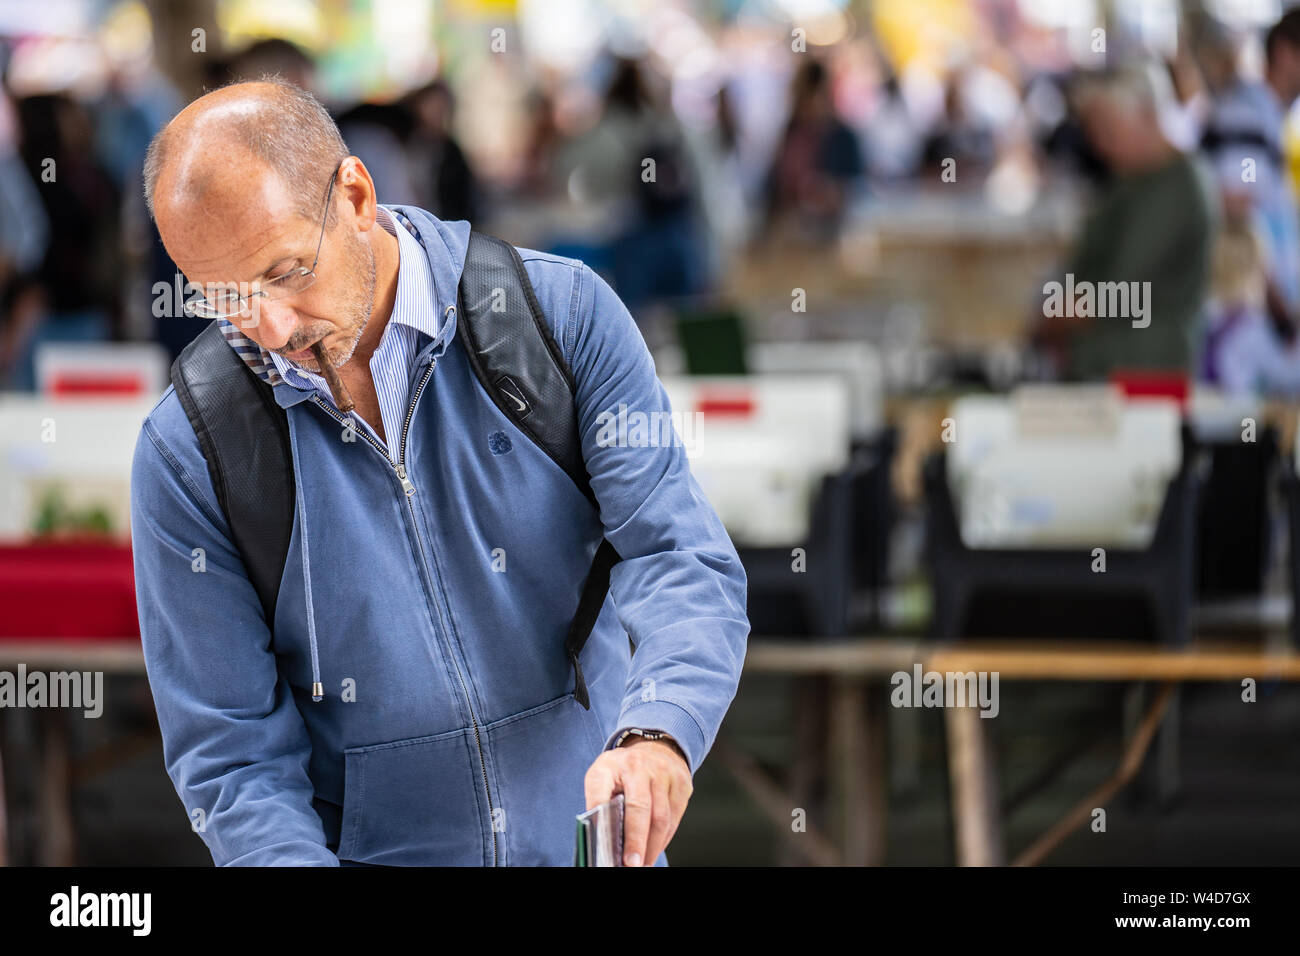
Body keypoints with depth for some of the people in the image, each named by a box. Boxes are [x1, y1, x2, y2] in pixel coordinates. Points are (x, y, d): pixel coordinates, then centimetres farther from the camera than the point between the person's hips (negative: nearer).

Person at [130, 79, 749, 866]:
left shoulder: (564, 313, -6)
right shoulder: (187, 454, -5)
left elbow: (682, 558, -13)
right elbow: (230, 752, -3)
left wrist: (657, 736, -31)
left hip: (596, 841, 1)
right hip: (359, 854, -1)